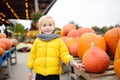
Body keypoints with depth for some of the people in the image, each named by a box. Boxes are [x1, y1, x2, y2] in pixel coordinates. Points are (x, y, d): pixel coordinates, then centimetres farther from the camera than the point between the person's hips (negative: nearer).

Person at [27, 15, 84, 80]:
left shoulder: (59, 40, -3)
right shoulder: (37, 40, 3)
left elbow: (64, 54, -6)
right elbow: (32, 56, 9)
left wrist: (72, 62, -24)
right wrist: (30, 70, 9)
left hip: (54, 74, -1)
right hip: (39, 73, 2)